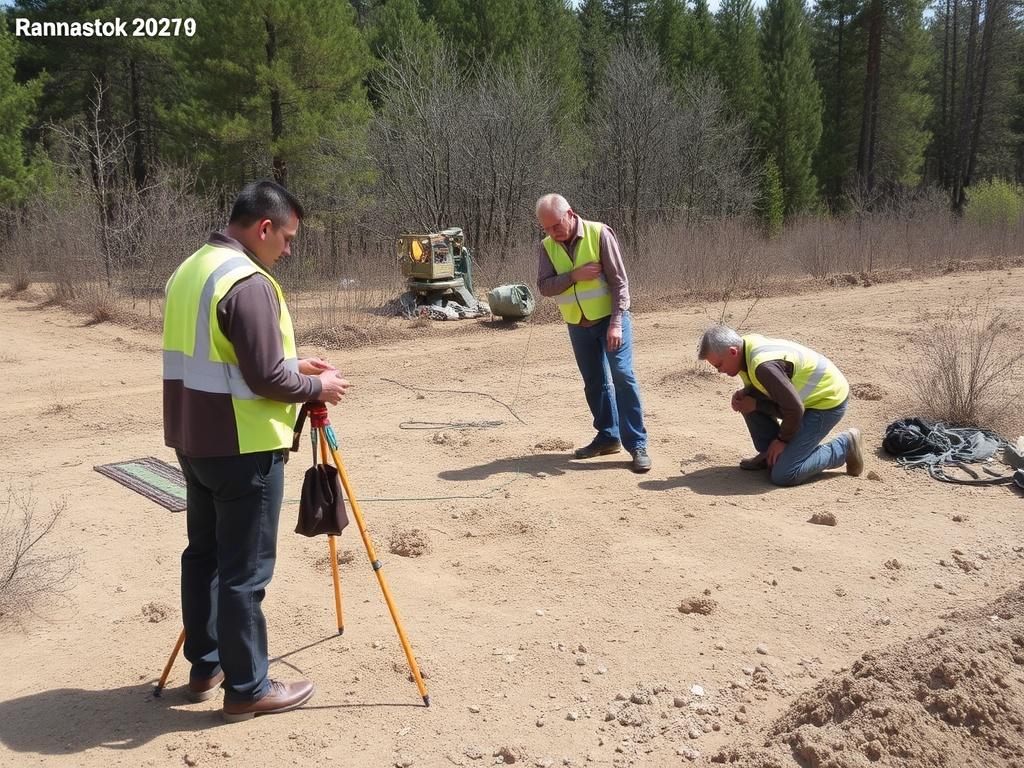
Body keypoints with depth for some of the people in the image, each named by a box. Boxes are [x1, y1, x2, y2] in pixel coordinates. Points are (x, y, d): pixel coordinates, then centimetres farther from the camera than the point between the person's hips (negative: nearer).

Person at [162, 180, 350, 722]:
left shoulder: (189, 271, 11)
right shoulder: (249, 282, -20)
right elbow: (264, 378, -22)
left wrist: (293, 366, 17)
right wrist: (317, 387, -5)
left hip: (193, 440, 10)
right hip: (243, 448, -10)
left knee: (204, 553, 17)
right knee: (244, 570, 0)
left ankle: (206, 668, 29)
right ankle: (248, 689, 10)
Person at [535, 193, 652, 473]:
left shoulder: (599, 234, -12)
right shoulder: (547, 247, 2)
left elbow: (619, 280, -14)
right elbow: (544, 286, -6)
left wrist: (616, 323, -21)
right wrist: (574, 275, -22)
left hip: (610, 318, -5)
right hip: (578, 326, 5)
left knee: (622, 375, -13)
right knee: (594, 383, 11)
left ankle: (637, 445, -10)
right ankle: (608, 437, 24)